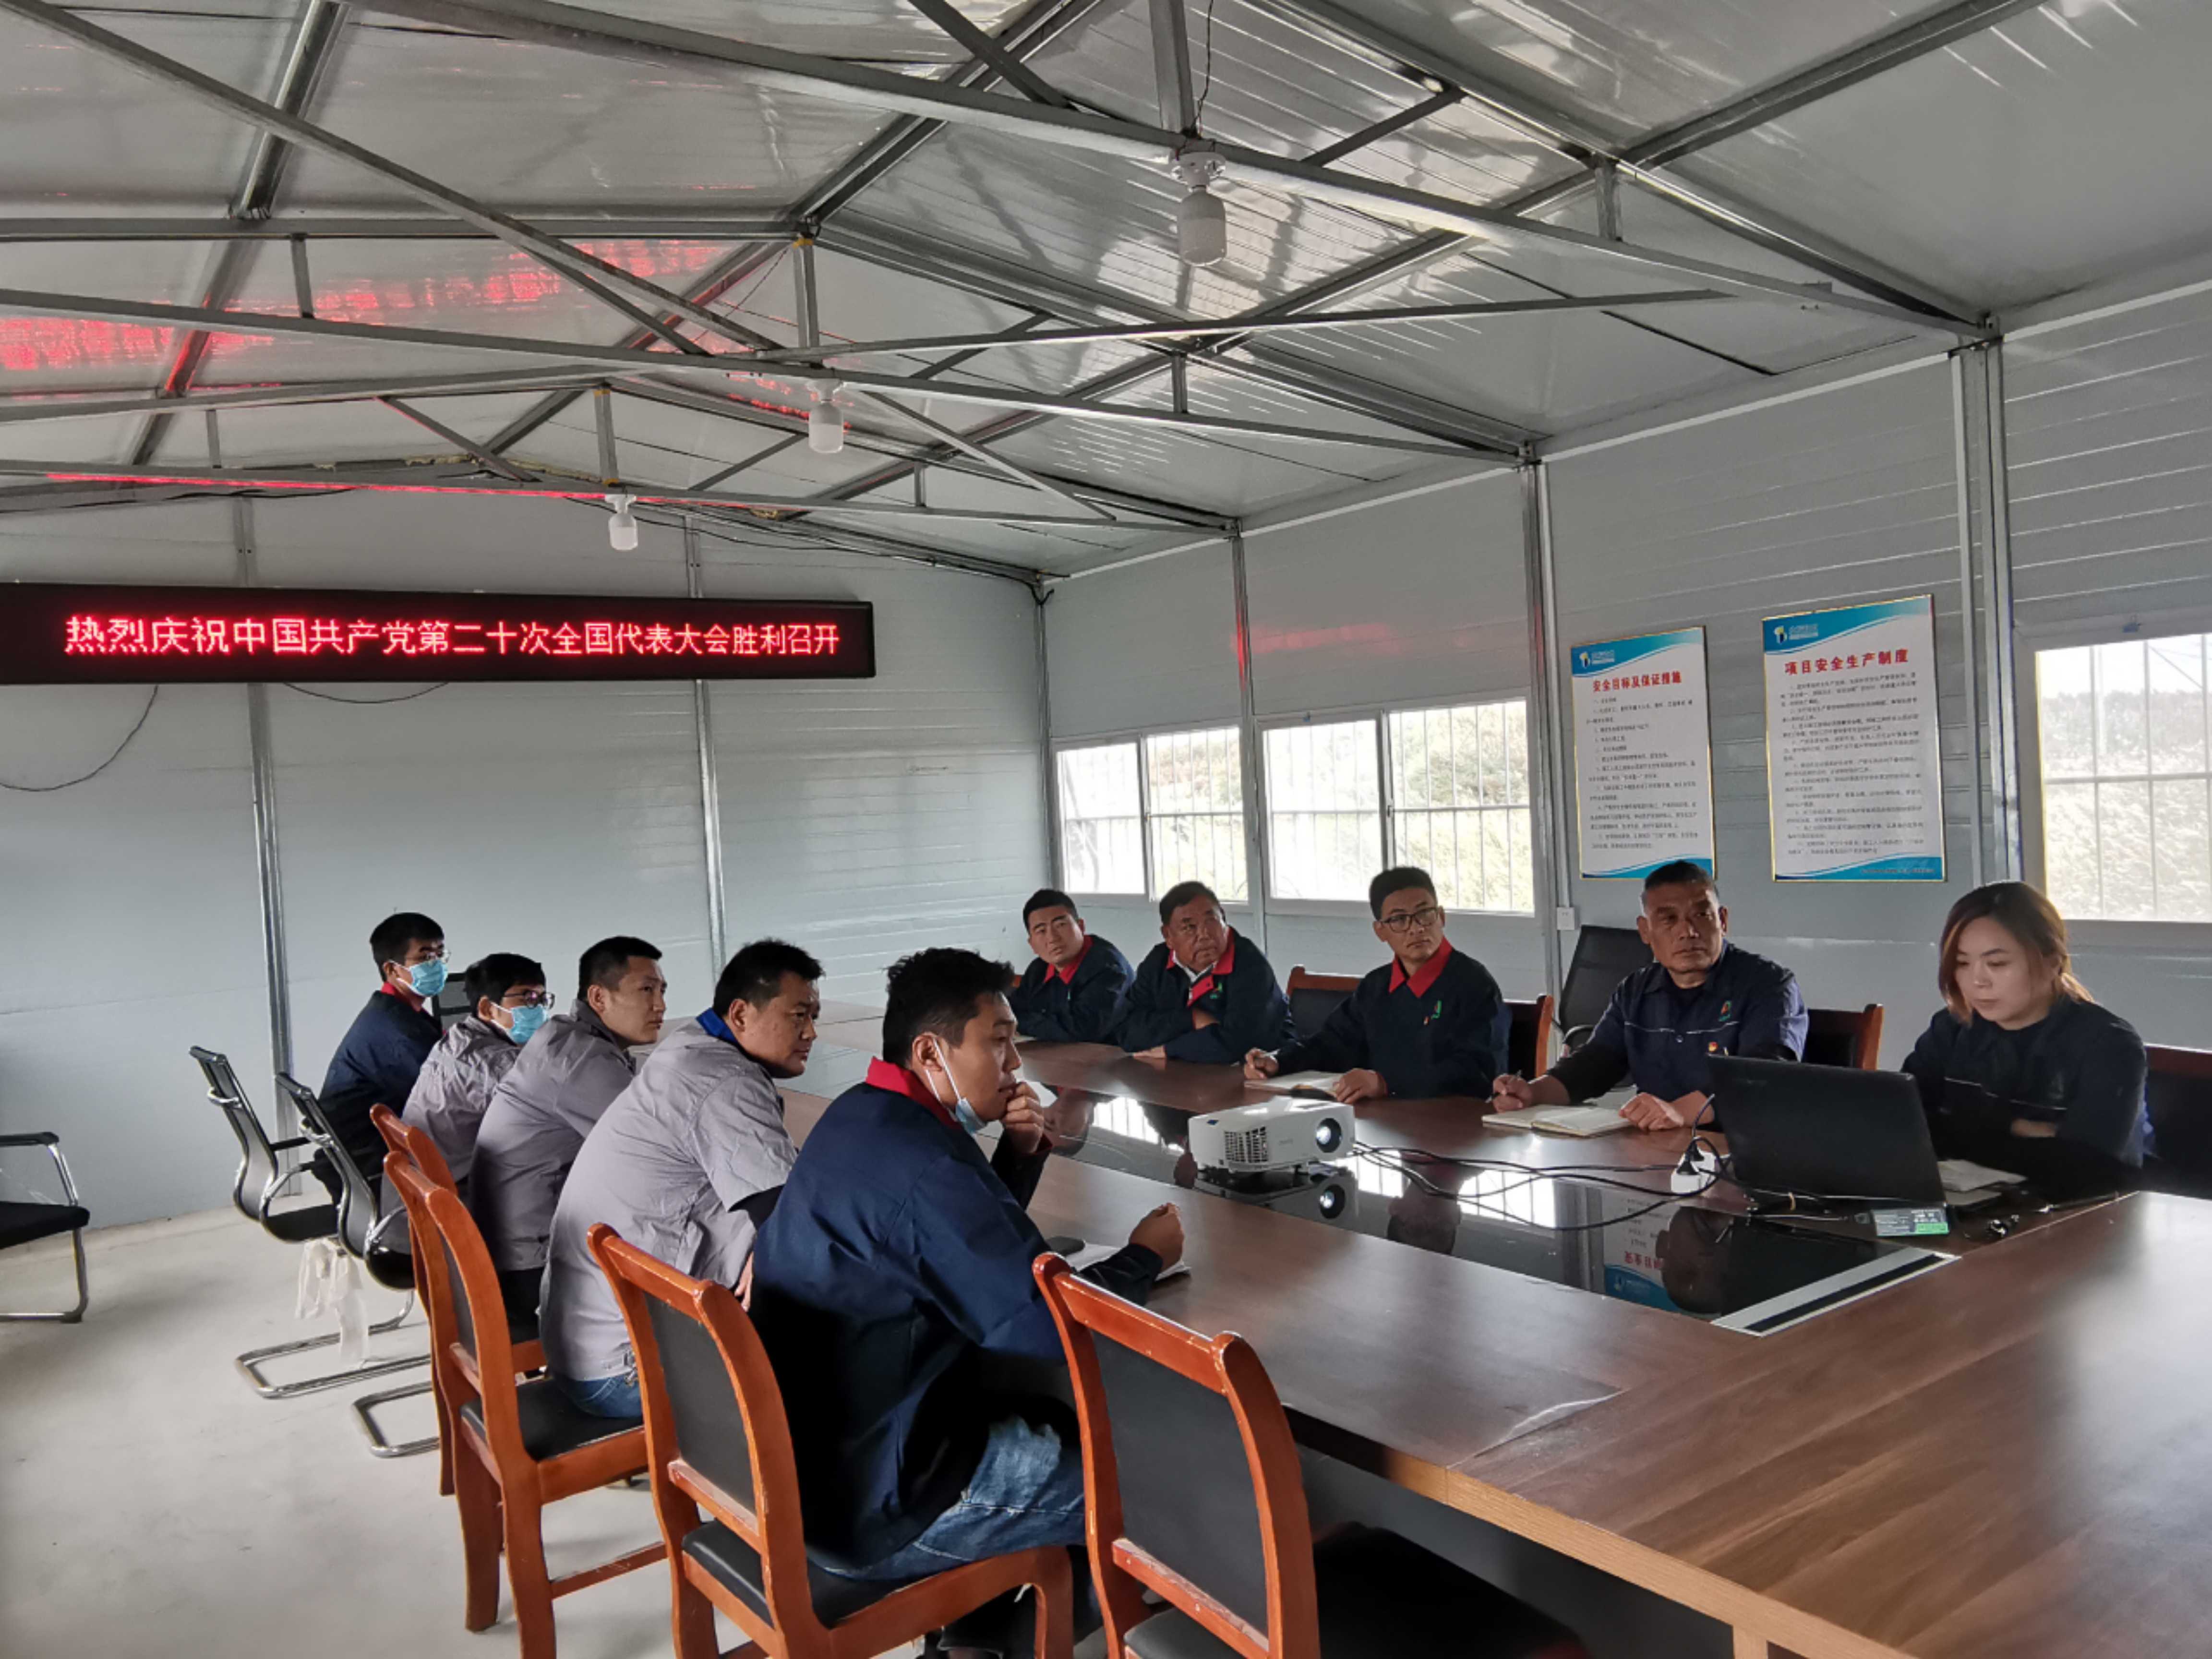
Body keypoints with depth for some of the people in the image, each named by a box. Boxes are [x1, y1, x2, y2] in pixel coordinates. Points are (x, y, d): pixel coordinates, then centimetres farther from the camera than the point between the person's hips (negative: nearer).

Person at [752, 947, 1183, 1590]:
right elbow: (1047, 1329, -24)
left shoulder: (863, 1117, 5)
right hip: (870, 1504, -10)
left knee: (1062, 1416, 23)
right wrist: (1143, 1257, -6)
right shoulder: (923, 1162, -27)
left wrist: (1022, 1153, -2)